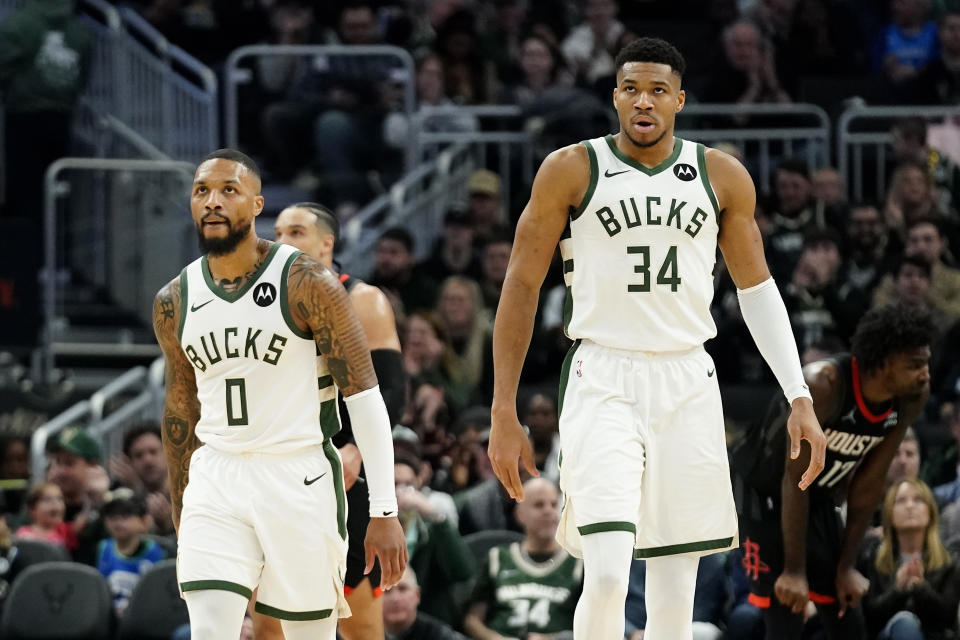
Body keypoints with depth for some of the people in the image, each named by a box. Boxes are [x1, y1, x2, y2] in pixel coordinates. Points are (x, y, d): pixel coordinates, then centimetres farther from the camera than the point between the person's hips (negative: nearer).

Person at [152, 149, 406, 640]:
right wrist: (180, 517, 22)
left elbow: (364, 397, -9)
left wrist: (383, 511, -15)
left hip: (300, 479, -3)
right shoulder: (173, 304, 5)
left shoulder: (308, 285, -9)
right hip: (216, 481, 3)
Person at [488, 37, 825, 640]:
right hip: (603, 383, -3)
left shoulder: (723, 177, 6)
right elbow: (522, 287, 2)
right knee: (607, 578, -19)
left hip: (687, 386, 3)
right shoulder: (571, 171, -2)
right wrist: (504, 415, -1)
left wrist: (800, 399, 5)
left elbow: (757, 288, 14)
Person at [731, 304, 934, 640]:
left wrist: (846, 565, -1)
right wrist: (794, 570, -25)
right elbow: (795, 479, -28)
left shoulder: (912, 398, -14)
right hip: (762, 490, -7)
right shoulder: (822, 385, -34)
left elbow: (870, 482, -3)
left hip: (819, 498, 7)